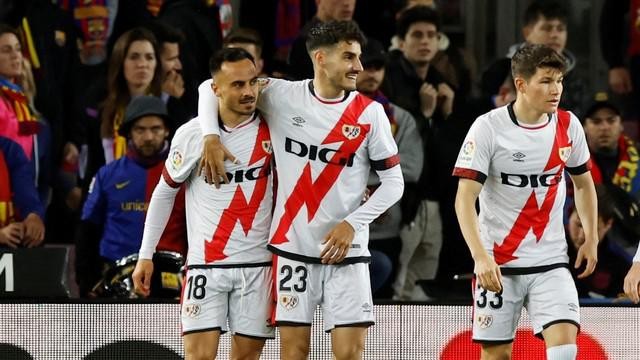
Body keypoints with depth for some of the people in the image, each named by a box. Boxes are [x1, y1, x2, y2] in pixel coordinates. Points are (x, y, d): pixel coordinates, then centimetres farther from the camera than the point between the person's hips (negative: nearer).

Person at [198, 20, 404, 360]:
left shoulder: (370, 112, -2)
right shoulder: (282, 96, -2)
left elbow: (393, 182, 2)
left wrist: (353, 223, -10)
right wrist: (211, 137, -7)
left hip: (345, 251, 0)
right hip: (292, 246, 0)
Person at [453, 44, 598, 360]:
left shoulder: (568, 126, 2)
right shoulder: (489, 128, -11)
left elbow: (583, 183, 20)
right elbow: (465, 199, -15)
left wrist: (591, 238, 12)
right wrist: (480, 256, -26)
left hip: (551, 262, 3)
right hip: (497, 262, -3)